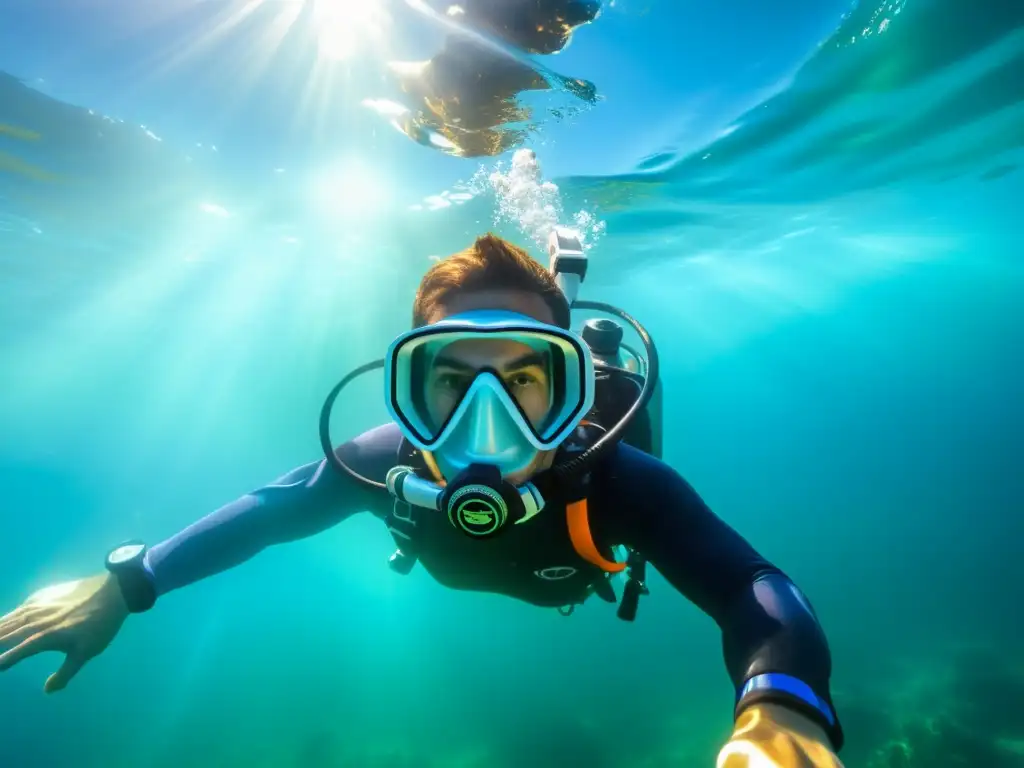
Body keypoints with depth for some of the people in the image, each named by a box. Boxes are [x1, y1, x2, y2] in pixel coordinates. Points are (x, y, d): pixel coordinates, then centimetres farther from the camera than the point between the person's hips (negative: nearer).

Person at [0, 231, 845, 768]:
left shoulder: (613, 477, -54)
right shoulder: (392, 461, -45)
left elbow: (757, 592, -61)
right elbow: (273, 508, -28)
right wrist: (125, 582, -31)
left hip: (579, 569, 0)